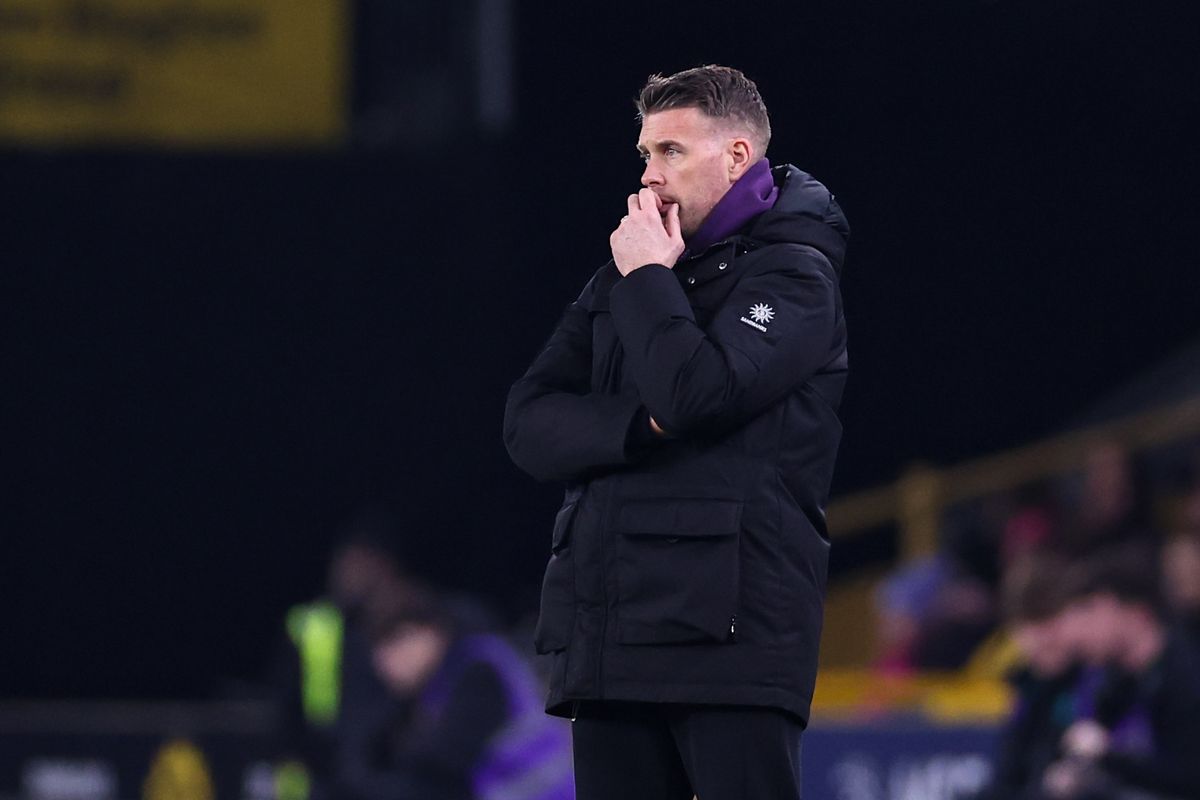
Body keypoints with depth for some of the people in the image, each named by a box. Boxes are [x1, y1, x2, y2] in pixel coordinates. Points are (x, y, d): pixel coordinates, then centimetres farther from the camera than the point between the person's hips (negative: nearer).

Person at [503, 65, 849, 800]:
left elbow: (696, 392, -18)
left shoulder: (793, 275, 0)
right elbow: (530, 424, 10)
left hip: (729, 632, -7)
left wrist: (647, 278, -2)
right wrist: (645, 426, -8)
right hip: (608, 630, 7)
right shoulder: (622, 276, 21)